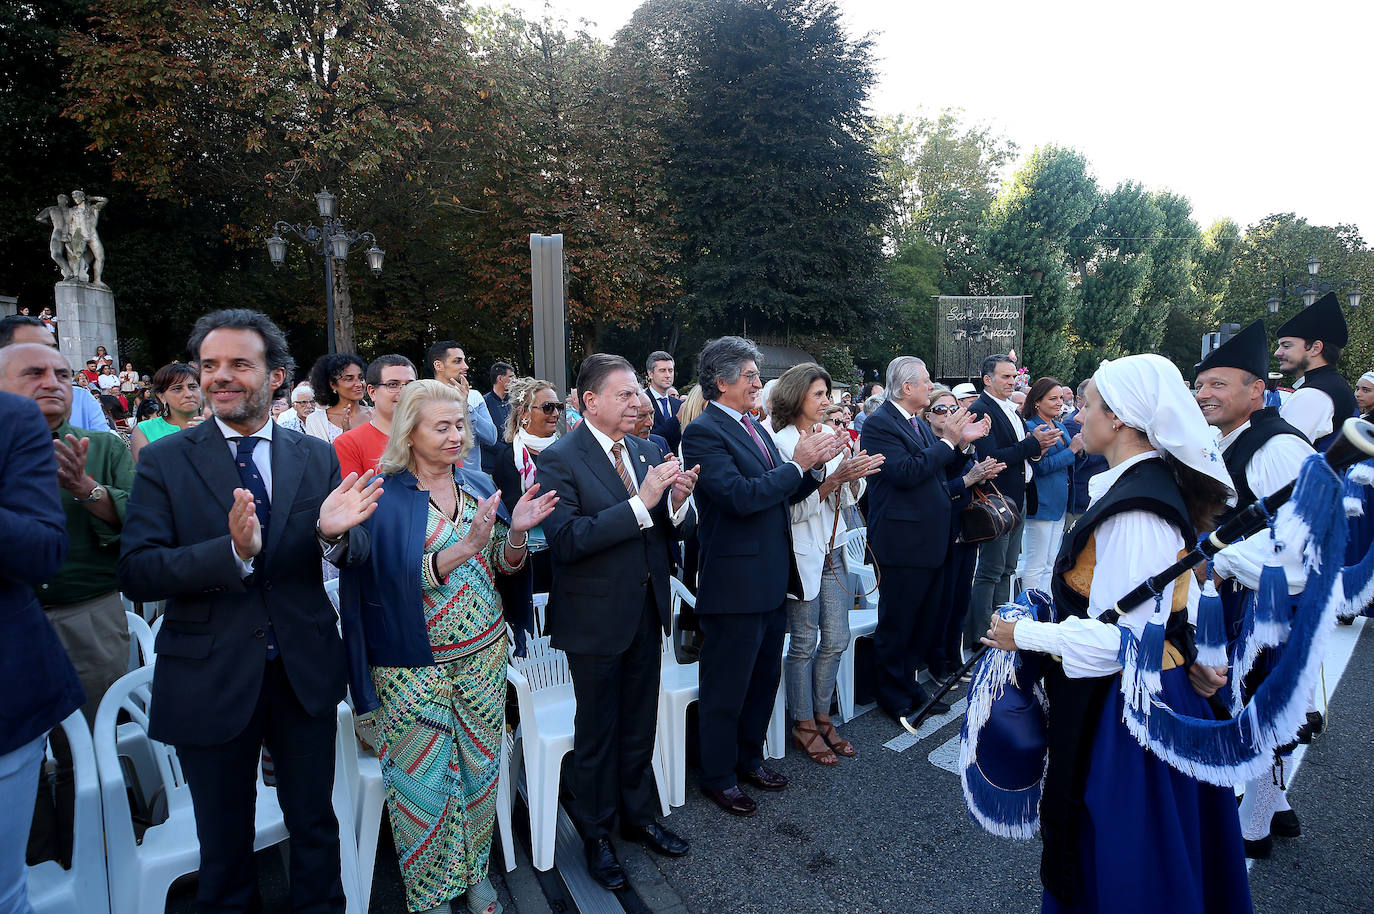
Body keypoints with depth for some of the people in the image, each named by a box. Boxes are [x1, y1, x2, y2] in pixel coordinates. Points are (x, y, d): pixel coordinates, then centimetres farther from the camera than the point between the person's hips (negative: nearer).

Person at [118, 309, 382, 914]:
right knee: (224, 843, 20)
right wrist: (232, 551, -32)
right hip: (210, 678, -1)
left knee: (314, 824, 20)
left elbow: (357, 553, -3)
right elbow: (135, 573, -15)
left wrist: (335, 533, -27)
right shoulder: (164, 461, -6)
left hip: (305, 672, 2)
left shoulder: (317, 456, -1)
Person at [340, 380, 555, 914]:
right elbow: (399, 579, -19)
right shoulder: (384, 497, -11)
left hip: (483, 653, 4)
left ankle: (473, 869, 39)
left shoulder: (478, 486, 3)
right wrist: (463, 548, -31)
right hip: (413, 665, -4)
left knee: (480, 768, 15)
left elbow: (502, 567, 5)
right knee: (424, 777, 7)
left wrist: (516, 532, -15)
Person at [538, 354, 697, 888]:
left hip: (647, 612, 6)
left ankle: (639, 817, 42)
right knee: (597, 733, 13)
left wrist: (678, 500, -18)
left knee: (639, 726, 21)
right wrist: (641, 502, -31)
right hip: (597, 618, -5)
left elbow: (675, 529, 5)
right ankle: (597, 834, 35)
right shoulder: (559, 459, -15)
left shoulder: (647, 452, 4)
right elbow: (566, 541, -27)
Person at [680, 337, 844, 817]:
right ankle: (718, 776, 27)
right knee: (727, 687, 8)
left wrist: (815, 462, -4)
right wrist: (797, 465, -19)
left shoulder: (755, 427, 12)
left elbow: (781, 494, 13)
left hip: (772, 577, 9)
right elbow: (740, 495, -27)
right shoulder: (703, 431, -16)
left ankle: (748, 756, 41)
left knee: (765, 676, 22)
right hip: (735, 583, -9)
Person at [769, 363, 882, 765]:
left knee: (836, 639, 12)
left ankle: (821, 718, 29)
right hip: (801, 551, -7)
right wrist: (834, 477, -26)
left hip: (831, 549, 7)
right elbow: (793, 508, -18)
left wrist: (855, 474, -11)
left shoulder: (831, 436, 7)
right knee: (804, 642, 5)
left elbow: (846, 499, 8)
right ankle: (803, 726, 22)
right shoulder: (781, 441, -13)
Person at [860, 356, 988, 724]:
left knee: (925, 621, 18)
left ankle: (910, 685, 34)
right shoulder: (879, 424, -15)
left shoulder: (918, 422, 14)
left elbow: (934, 469, 17)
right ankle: (892, 697, 20)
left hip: (929, 539, 9)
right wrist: (948, 441, -18)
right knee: (896, 625, 5)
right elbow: (906, 473, -24)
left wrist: (961, 442, 4)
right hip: (902, 540, -9)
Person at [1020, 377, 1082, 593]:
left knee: (1050, 564, 16)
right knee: (1036, 566, -2)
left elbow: (1068, 464, 18)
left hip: (1059, 503, 9)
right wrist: (1071, 450, -14)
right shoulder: (1031, 427, -13)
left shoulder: (1060, 426, 13)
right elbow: (1040, 467, -20)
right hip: (1041, 503, -9)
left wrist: (1079, 450, -2)